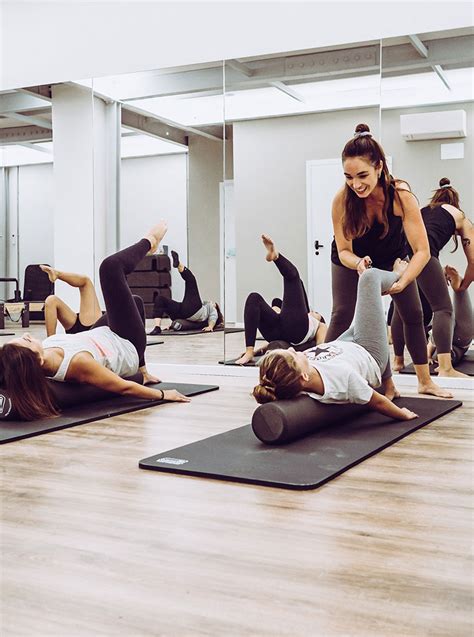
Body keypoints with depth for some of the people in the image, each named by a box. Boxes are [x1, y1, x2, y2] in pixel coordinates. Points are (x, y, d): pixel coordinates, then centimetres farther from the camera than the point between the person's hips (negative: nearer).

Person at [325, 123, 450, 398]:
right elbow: (343, 251, -23)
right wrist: (359, 263, -45)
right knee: (342, 315, -14)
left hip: (393, 256, 1)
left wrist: (401, 283, -49)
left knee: (414, 314, 4)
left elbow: (422, 251, -35)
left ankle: (426, 382, 19)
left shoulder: (401, 194, -36)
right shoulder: (342, 200, -34)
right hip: (353, 259, -1)